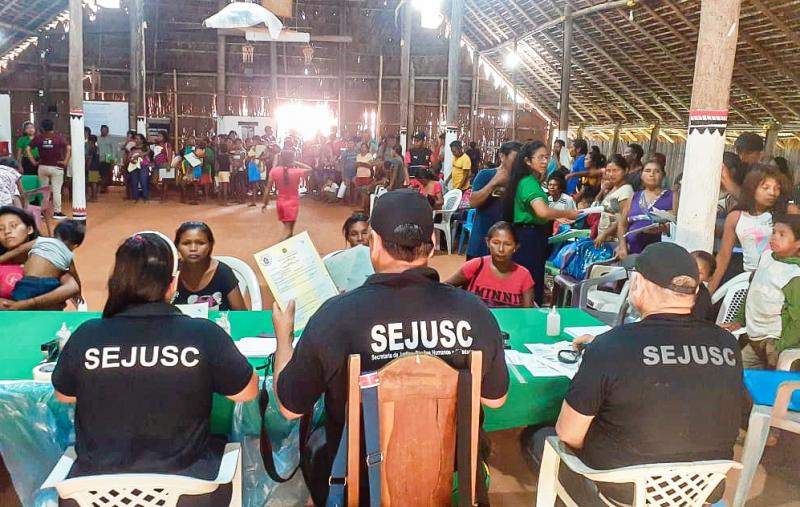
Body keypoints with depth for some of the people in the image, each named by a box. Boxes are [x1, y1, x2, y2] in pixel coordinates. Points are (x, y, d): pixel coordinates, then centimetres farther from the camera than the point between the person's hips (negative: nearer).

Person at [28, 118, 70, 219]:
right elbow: (69, 148, -16)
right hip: (56, 167, -3)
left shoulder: (38, 137, 1)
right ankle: (57, 212, 2)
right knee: (56, 190, 0)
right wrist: (65, 162, -10)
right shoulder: (59, 137, -6)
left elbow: (28, 149, -2)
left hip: (42, 167, 3)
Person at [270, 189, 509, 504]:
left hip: (359, 481, -2)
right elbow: (495, 399, -1)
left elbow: (290, 407, -8)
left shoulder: (335, 315, -23)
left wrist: (283, 335, 6)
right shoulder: (474, 311, -18)